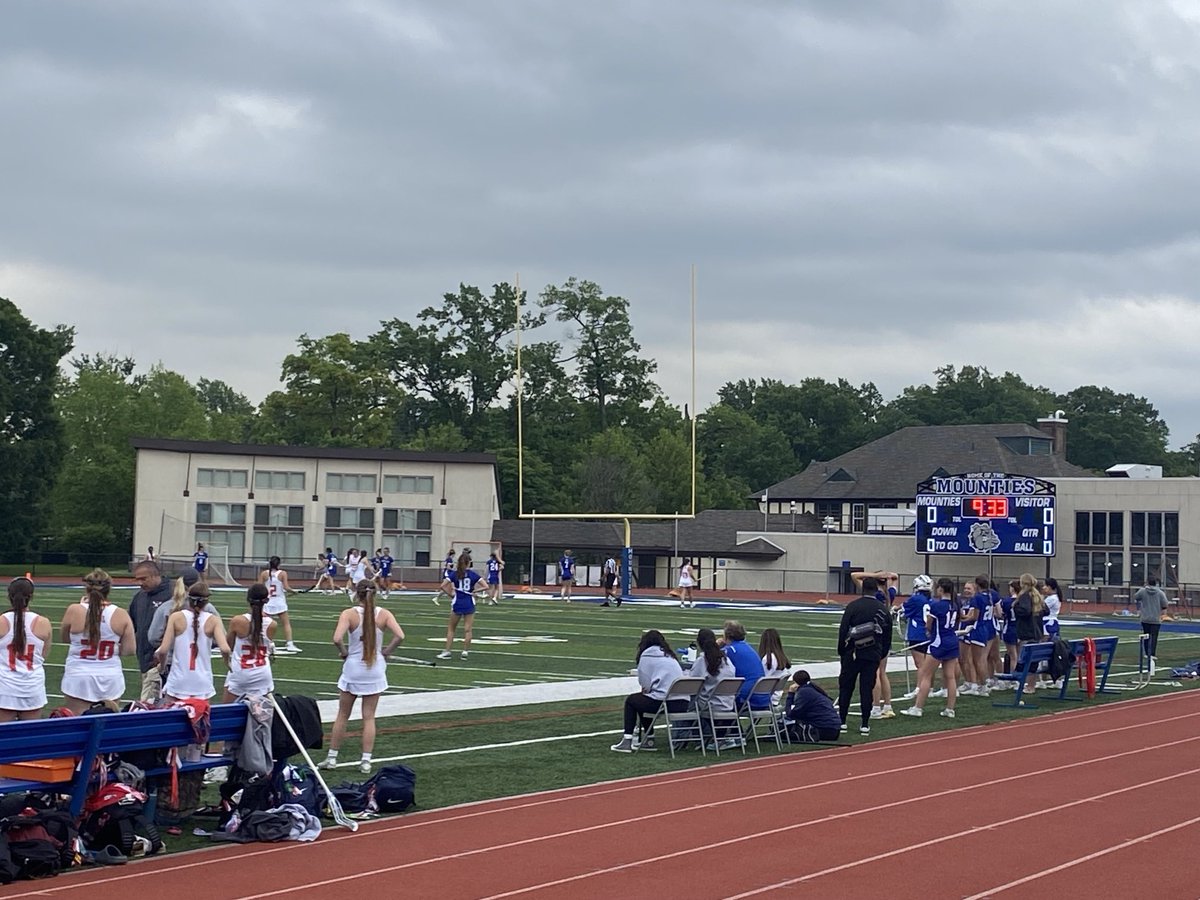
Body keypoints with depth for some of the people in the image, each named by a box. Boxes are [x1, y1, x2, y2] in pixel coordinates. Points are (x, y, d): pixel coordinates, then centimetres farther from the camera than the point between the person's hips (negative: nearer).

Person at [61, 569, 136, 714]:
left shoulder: (74, 611, -8)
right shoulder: (121, 615, -4)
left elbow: (64, 638, 9)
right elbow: (129, 649, -3)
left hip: (79, 680, -2)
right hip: (111, 680, 2)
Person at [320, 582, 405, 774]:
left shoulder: (349, 614, -10)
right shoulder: (383, 614, -4)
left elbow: (337, 639, -23)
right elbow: (399, 635, -15)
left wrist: (344, 652, -4)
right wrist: (386, 652, -2)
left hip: (353, 667, -1)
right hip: (375, 669, 1)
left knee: (342, 715, 12)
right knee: (369, 717, 9)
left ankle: (332, 757, 18)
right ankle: (366, 761, 7)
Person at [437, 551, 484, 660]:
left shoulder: (454, 574, -2)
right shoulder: (473, 574, -2)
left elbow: (442, 586, -11)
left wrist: (450, 594, 1)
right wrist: (475, 591, 0)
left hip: (457, 604, 0)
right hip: (469, 604, 0)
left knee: (451, 628, 12)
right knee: (468, 629, 6)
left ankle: (447, 652, 10)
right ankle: (465, 652, 4)